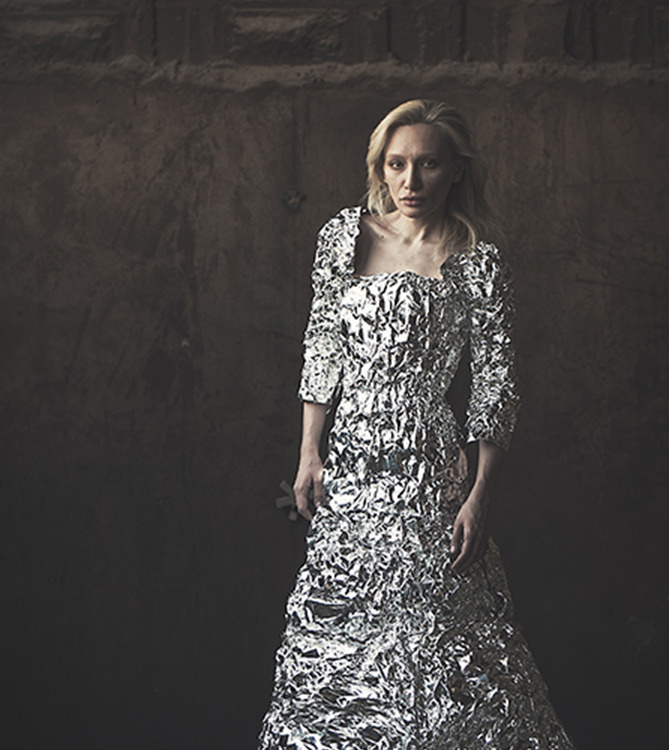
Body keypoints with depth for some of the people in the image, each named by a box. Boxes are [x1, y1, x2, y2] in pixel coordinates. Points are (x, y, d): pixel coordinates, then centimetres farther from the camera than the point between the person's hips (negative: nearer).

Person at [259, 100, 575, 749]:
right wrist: (309, 454, 6)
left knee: (426, 634, -1)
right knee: (326, 625, 13)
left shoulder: (479, 264, -8)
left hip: (427, 475, -4)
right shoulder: (345, 236, 3)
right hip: (350, 466, 5)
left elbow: (495, 387, -6)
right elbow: (322, 349, 9)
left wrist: (479, 499, -10)